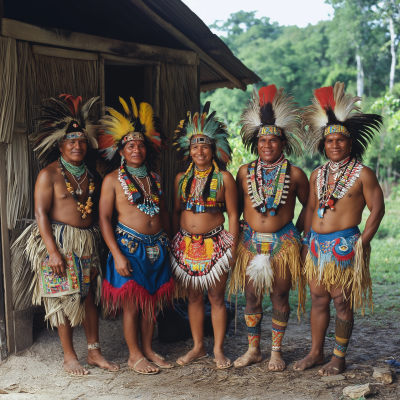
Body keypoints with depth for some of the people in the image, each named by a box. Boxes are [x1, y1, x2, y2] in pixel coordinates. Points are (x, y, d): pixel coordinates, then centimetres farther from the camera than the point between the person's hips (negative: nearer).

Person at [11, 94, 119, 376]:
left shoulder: (89, 174, 11)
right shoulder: (49, 174, -7)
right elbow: (40, 213, -11)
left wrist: (100, 241, 8)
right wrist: (53, 251, -17)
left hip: (88, 241, 5)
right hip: (59, 240, -5)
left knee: (90, 295, 7)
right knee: (64, 297, 0)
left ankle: (94, 351, 17)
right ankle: (69, 356, 12)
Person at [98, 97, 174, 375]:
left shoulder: (154, 178, 12)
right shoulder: (113, 180, -3)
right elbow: (104, 218, -7)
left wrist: (167, 243, 12)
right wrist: (117, 255, -15)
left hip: (157, 246, 5)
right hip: (129, 246, -5)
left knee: (152, 301, 10)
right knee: (132, 303, -1)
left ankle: (148, 350, 24)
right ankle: (135, 355, 13)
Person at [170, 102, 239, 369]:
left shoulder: (224, 178, -2)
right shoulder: (182, 178, 9)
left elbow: (233, 215, -2)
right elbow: (177, 211, 14)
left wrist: (233, 247, -8)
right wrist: (175, 243, 9)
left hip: (215, 244, -3)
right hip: (186, 244, 4)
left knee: (216, 298, 3)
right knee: (194, 297, 10)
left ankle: (219, 349, 15)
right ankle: (198, 347, 22)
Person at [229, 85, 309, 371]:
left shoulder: (294, 174, -2)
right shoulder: (245, 172, 4)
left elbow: (308, 204, 9)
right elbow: (236, 205, 14)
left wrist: (297, 232, 5)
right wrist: (234, 232, 8)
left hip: (283, 242, -2)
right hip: (251, 242, 2)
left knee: (280, 297, 5)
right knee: (252, 297, 7)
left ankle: (276, 350, 20)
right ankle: (254, 350, 21)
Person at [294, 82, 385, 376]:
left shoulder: (362, 174, -4)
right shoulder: (318, 175, 13)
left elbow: (377, 209, -4)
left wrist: (363, 241, -8)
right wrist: (308, 238, 13)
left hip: (344, 245, -5)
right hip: (316, 245, 5)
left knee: (342, 302, 1)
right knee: (318, 299, 11)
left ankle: (339, 357, 13)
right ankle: (316, 352, 23)